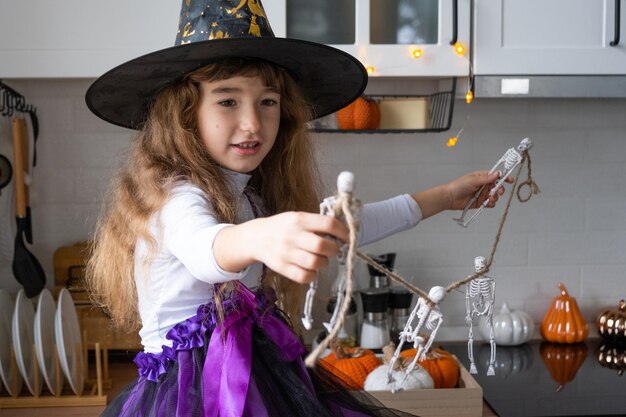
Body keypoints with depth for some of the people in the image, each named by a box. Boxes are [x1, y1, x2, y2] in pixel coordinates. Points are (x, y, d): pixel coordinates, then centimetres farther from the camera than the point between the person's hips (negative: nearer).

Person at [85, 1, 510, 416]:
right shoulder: (176, 196, -17)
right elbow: (203, 249, -39)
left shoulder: (260, 197, 9)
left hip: (262, 381, 7)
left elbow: (339, 227, 20)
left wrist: (446, 196, 20)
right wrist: (255, 238, -62)